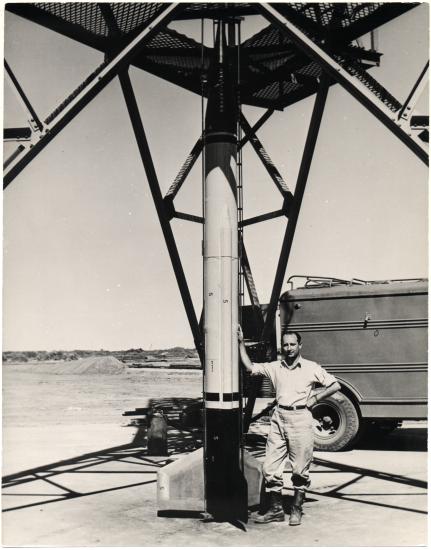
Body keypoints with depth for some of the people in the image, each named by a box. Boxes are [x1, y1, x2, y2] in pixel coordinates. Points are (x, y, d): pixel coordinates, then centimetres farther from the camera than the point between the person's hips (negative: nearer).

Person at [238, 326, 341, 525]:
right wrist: (241, 343, 3)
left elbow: (335, 385, 8)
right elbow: (250, 367, 7)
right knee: (270, 467, 2)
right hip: (279, 418, 3)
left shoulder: (311, 368, 3)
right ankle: (276, 509, 15)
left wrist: (315, 398, -1)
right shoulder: (274, 367, 10)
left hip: (301, 419, -3)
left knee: (300, 469, 4)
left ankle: (296, 510, 20)